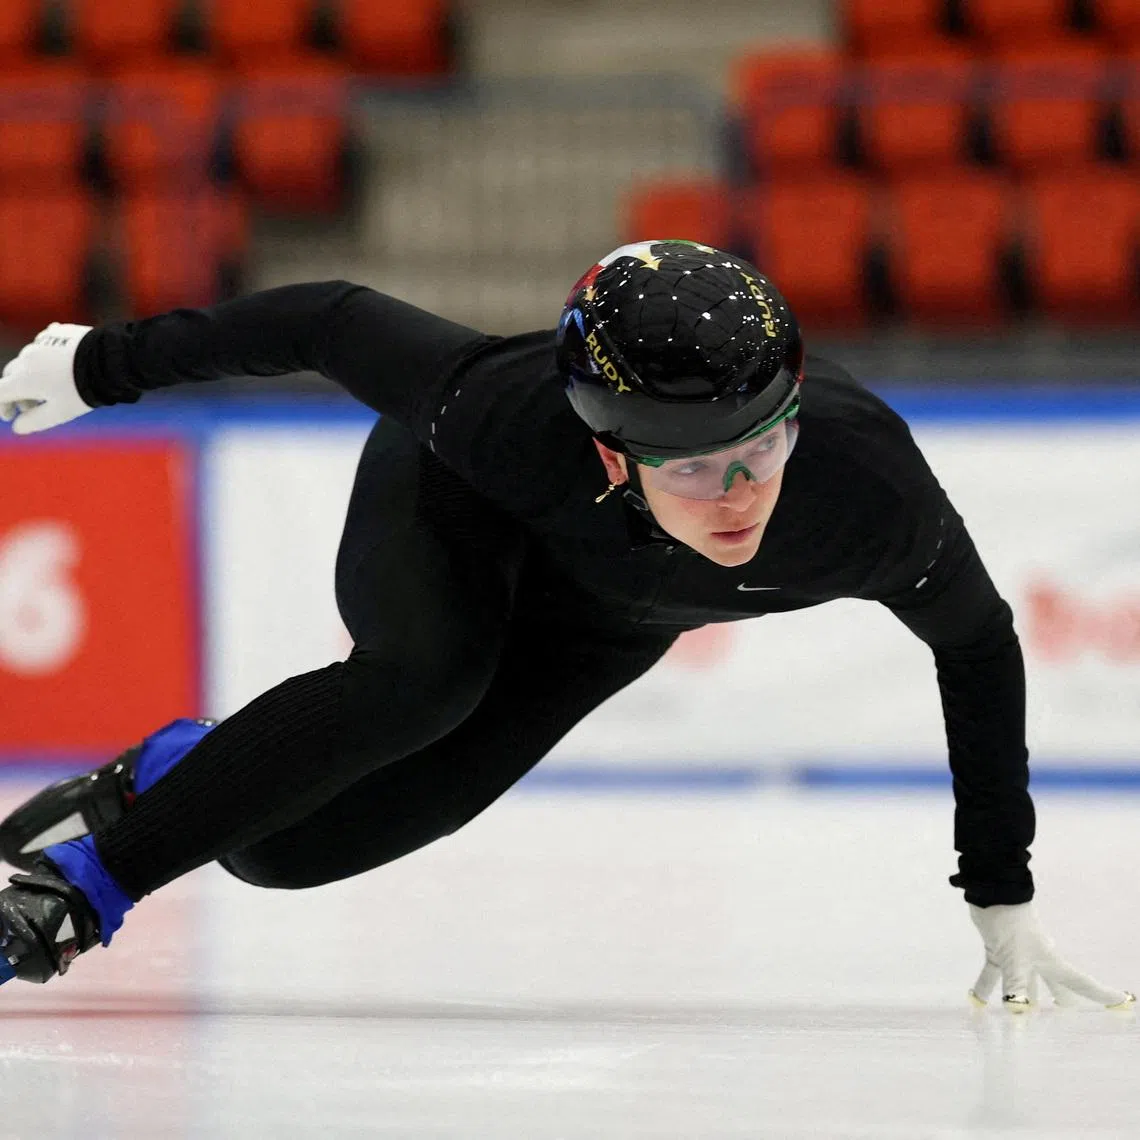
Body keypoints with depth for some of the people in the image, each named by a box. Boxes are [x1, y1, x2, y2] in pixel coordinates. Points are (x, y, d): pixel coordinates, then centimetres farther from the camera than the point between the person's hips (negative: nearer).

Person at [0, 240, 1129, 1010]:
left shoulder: (868, 485, -40)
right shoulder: (507, 413, -45)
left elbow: (980, 646, -20)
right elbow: (334, 321, -27)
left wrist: (1003, 902, -15)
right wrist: (102, 365, -15)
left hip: (603, 616, 2)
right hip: (452, 507, -2)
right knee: (425, 678, -36)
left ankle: (162, 774, 20)